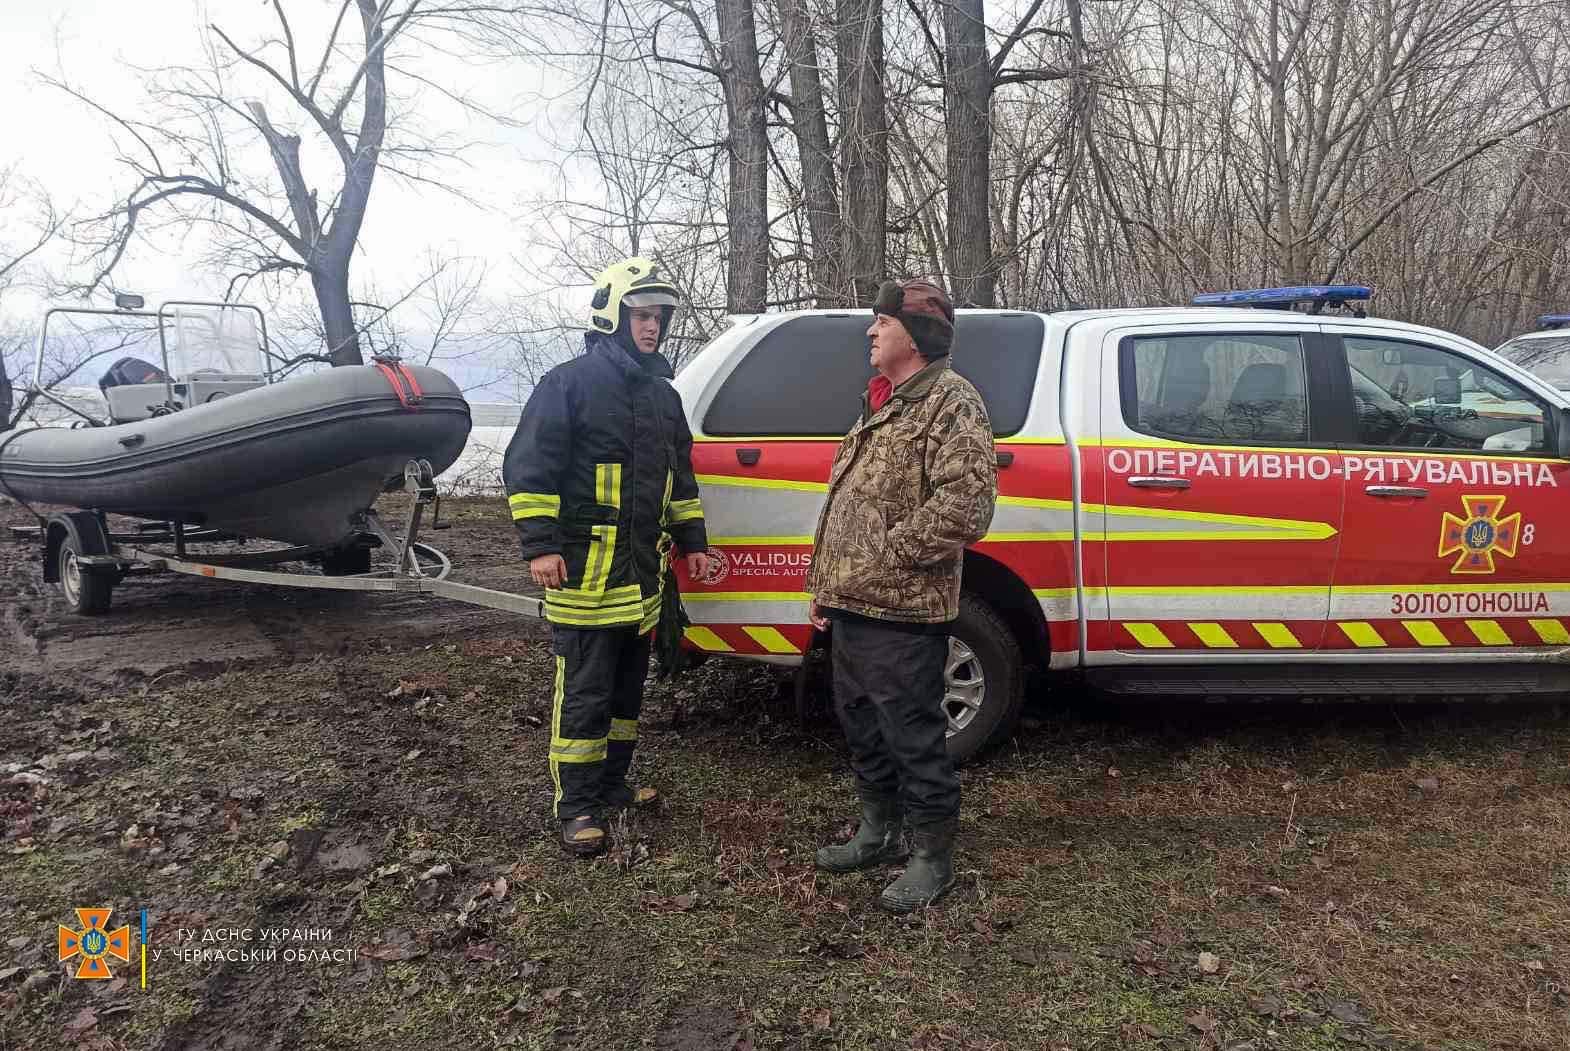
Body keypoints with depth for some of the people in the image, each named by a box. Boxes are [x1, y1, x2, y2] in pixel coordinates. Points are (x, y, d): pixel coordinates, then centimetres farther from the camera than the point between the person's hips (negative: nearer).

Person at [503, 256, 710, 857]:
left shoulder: (662, 394, 16)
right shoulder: (570, 383, -8)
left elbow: (679, 473, 24)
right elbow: (527, 467, -13)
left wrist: (692, 541, 19)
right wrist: (540, 544, -19)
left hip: (642, 572, 8)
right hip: (584, 571, -8)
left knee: (628, 687, 16)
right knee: (584, 694, -2)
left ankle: (612, 785, 31)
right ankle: (577, 807, 9)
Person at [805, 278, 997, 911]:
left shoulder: (951, 401, -12)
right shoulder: (882, 405, 18)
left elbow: (965, 508, -24)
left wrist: (883, 559, -19)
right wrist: (826, 584, 19)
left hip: (900, 615, -10)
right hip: (851, 609, 10)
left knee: (913, 739, 2)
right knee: (862, 727, 20)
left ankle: (933, 860, 19)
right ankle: (879, 834, 38)